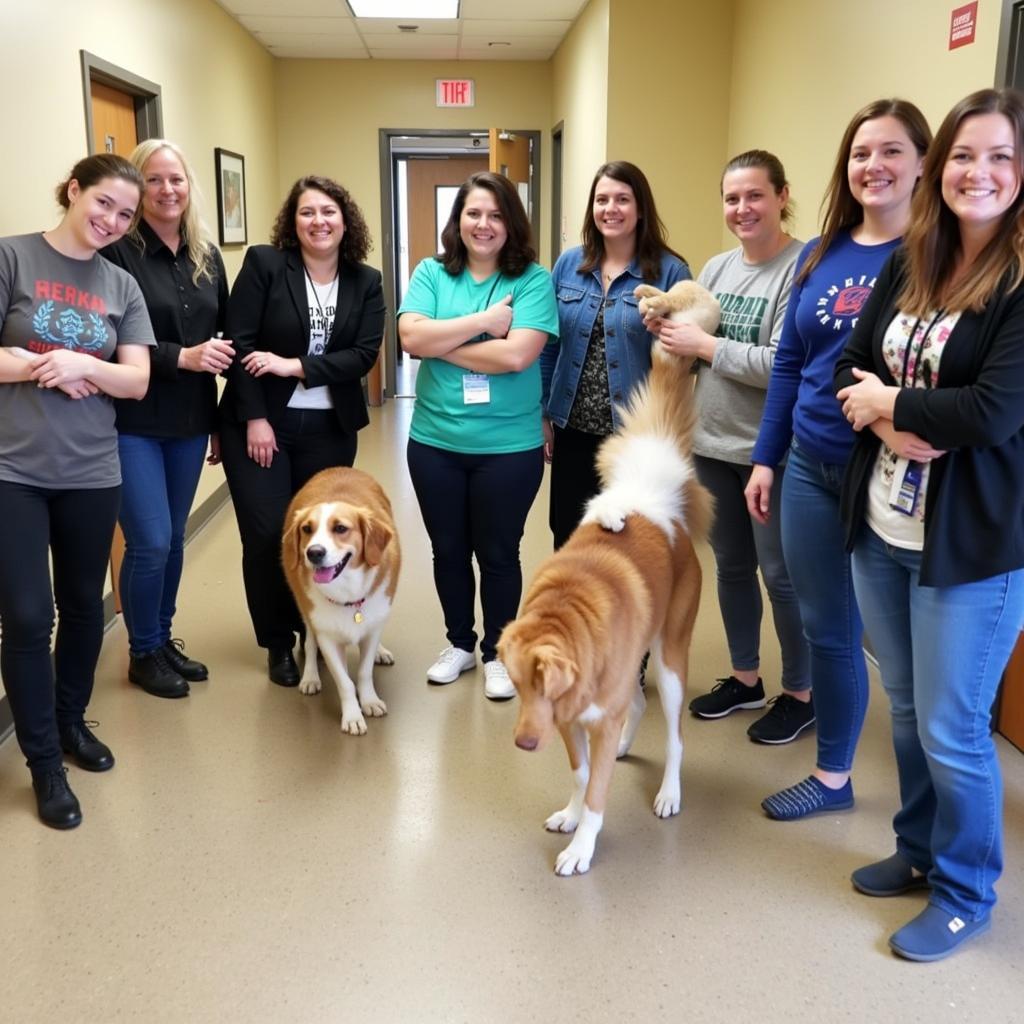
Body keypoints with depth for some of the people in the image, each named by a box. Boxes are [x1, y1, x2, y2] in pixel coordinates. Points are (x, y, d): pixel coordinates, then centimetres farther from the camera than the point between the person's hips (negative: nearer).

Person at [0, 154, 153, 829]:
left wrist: (80, 365, -15)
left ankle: (73, 722, 36)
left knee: (84, 605, 14)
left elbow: (137, 381, 0)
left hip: (91, 470, 4)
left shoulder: (122, 286, 7)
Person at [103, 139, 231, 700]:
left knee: (174, 538, 14)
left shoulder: (207, 255, 8)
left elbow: (228, 328, 13)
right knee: (150, 542, -4)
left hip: (190, 420, 6)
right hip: (132, 422, -5)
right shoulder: (117, 251, -10)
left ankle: (163, 639, 31)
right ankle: (143, 653, 17)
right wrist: (182, 356, -21)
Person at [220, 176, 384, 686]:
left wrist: (296, 366, -17)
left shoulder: (366, 281, 4)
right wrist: (254, 418, -13)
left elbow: (364, 354, -7)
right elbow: (239, 344, -9)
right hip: (259, 423, -2)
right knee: (267, 535, -1)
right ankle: (278, 642, 17)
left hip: (329, 428, 2)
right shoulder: (263, 263, -5)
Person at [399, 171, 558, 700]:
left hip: (509, 446, -3)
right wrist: (484, 320, -17)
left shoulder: (533, 280, -7)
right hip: (435, 442, 3)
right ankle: (460, 643, 37)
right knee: (448, 550, 16)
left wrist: (441, 343, -12)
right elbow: (410, 337, -13)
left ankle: (497, 653, 30)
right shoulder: (431, 273, 2)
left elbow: (518, 354, -20)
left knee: (498, 554, 10)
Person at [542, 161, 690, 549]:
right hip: (573, 430, 3)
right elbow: (550, 345, 9)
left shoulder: (670, 271, -6)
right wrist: (544, 413, 8)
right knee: (568, 541, 14)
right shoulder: (568, 264, 4)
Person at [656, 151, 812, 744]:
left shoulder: (803, 268, -14)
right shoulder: (717, 267, 9)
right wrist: (668, 327, -6)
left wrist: (705, 346, -18)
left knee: (782, 575, 5)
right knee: (731, 565, 17)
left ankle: (801, 694, 24)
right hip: (713, 444, 7)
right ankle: (745, 678, 34)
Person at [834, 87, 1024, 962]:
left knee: (952, 727, 5)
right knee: (907, 709, 19)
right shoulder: (909, 266, 6)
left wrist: (884, 402, -10)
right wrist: (897, 423, -15)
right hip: (882, 528, 6)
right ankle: (919, 849, 41)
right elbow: (850, 368, 5)